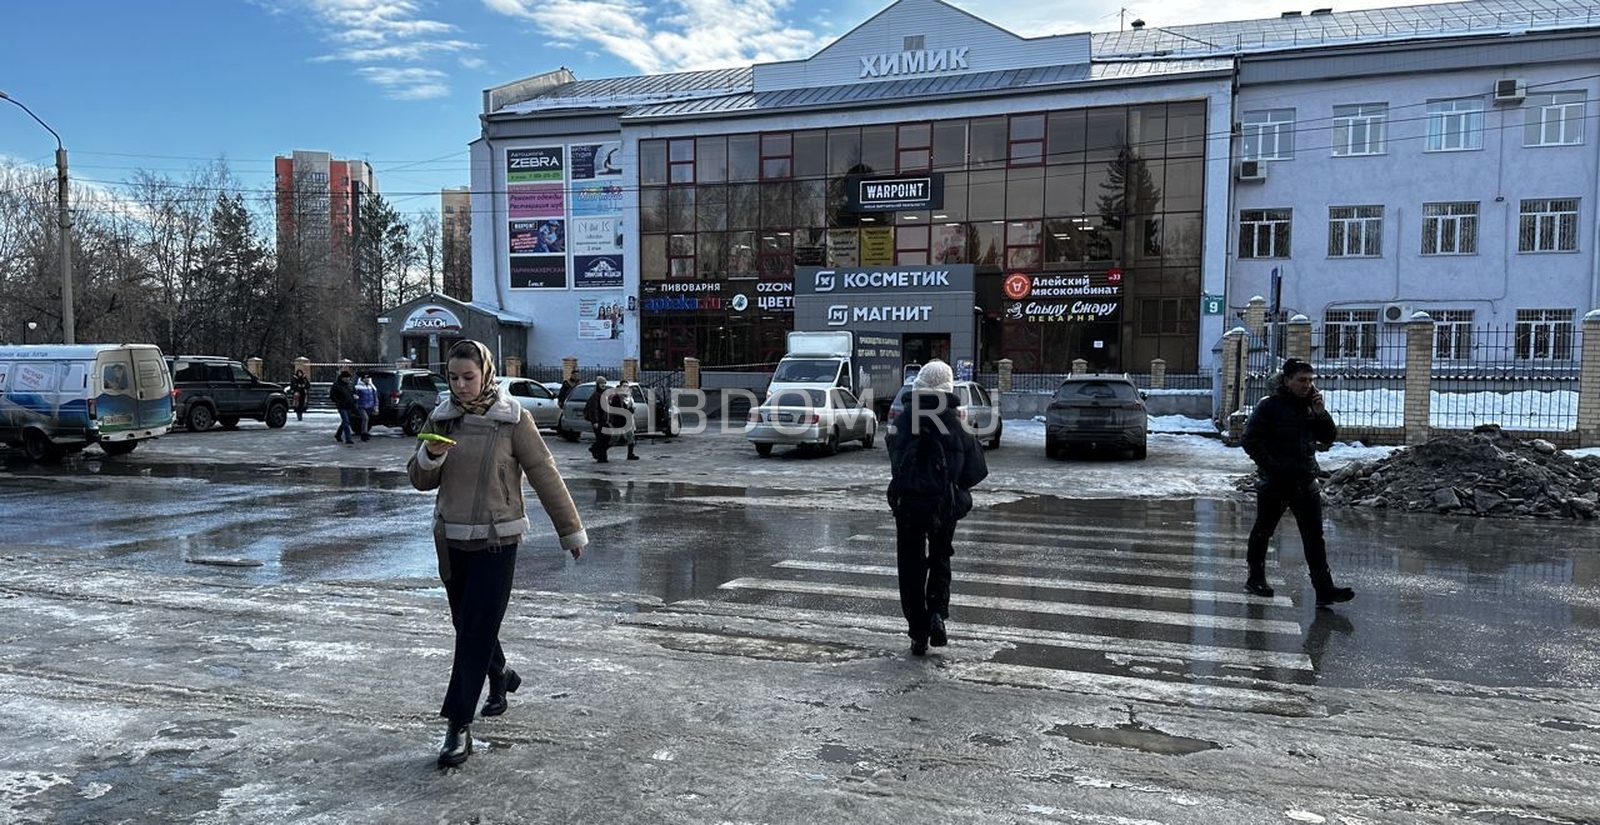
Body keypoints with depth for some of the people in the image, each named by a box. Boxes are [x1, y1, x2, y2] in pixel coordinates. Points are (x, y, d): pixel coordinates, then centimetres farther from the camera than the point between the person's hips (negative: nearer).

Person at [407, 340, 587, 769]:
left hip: (496, 541, -5)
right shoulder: (441, 417, 3)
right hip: (451, 539, 5)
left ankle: (459, 727, -1)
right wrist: (430, 456, -15)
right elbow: (420, 480, 8)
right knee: (467, 623, 19)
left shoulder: (512, 418, -9)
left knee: (477, 631, -7)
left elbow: (544, 474, -6)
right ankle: (501, 677, 46)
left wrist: (571, 530, -2)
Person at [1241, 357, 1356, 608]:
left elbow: (1329, 438, 8)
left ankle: (1324, 589, -4)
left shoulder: (1310, 406, 9)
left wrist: (1320, 414, -7)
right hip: (1274, 484, -4)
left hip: (1306, 483, 4)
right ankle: (1255, 579, 26)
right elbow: (1251, 441, -11)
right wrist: (1272, 467, -16)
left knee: (1314, 536, -2)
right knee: (1263, 532, 10)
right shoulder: (1269, 406, -7)